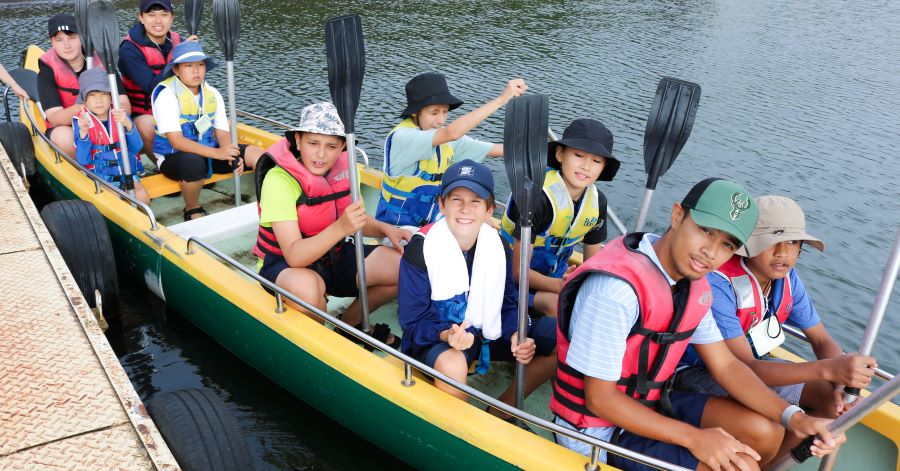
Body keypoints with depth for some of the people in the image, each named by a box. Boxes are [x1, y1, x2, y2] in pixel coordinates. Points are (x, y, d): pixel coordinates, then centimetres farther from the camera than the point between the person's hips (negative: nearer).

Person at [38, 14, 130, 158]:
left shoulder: (101, 61, -7)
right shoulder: (48, 70, -10)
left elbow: (125, 106, -15)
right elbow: (54, 118, -21)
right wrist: (80, 108, -43)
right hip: (65, 127, -1)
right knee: (64, 137, -35)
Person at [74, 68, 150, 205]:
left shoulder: (120, 116, 4)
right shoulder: (81, 121, -4)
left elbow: (136, 148, -8)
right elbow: (83, 161, -11)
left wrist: (128, 125, -26)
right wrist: (83, 133, -26)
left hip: (128, 172, 2)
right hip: (100, 176, -2)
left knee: (142, 198, -23)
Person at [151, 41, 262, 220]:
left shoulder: (213, 94, 5)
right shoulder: (166, 94, -14)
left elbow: (223, 133, 1)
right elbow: (176, 141, -22)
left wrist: (232, 155, -24)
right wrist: (217, 153, -34)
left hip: (208, 152, 5)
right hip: (173, 157, -5)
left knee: (256, 154, -15)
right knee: (194, 162, -40)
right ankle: (192, 211, -13)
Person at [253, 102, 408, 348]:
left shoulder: (346, 168, -5)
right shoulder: (279, 180, -24)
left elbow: (358, 220, 12)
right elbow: (294, 257, -32)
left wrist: (385, 229, -10)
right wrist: (341, 227, -46)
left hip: (334, 254, 6)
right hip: (284, 265, -6)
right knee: (306, 287, -41)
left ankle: (350, 322, 13)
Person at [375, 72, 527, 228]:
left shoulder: (447, 141, 2)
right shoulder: (402, 137, -21)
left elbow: (498, 149, 1)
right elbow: (452, 133, -35)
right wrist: (502, 98, -35)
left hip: (431, 226, 6)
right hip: (395, 228, -6)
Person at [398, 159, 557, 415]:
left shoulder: (497, 246, -4)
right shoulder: (420, 249, -18)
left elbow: (508, 303, 4)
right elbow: (413, 321, -14)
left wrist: (516, 334, -18)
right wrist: (447, 335, -35)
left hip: (487, 333, 6)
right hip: (437, 338, -5)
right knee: (452, 365, -41)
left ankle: (501, 411, 3)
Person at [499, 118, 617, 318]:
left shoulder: (597, 202, -3)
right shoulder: (537, 196, -25)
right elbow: (519, 271, -23)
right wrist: (559, 285, -37)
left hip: (556, 275, 7)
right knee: (558, 304, -34)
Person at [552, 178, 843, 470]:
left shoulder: (695, 287, -1)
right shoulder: (617, 287, -31)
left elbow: (725, 365, 7)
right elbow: (599, 398, -26)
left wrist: (794, 418, -7)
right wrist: (693, 438, -24)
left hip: (650, 404, 9)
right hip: (598, 428, -9)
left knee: (765, 433, 5)